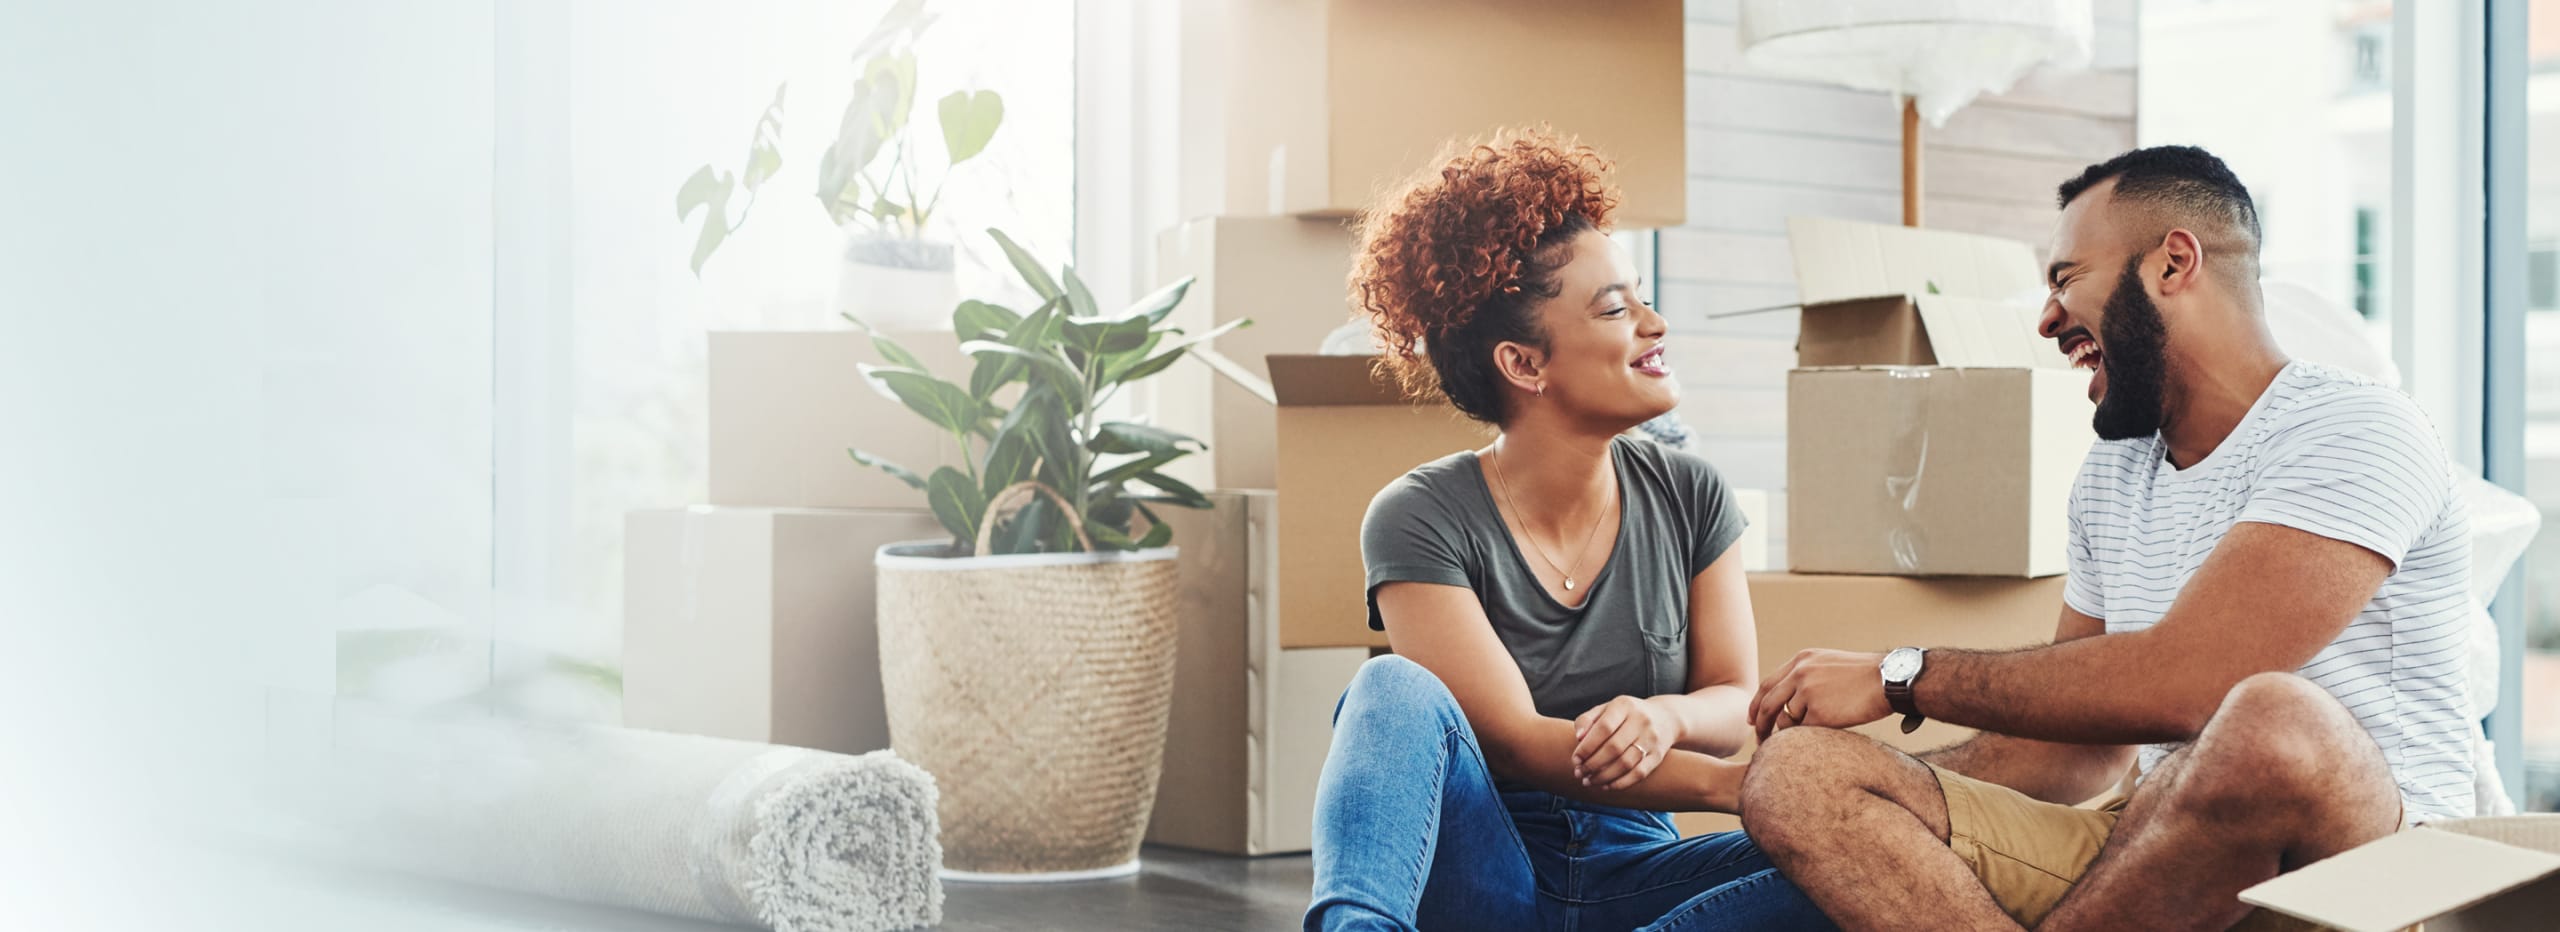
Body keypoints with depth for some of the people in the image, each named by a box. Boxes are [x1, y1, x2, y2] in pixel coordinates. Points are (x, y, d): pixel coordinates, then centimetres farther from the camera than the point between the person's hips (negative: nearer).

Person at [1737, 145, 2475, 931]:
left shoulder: (2352, 432, -9)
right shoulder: (2111, 476, 17)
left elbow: (2176, 684, -22)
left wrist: (1902, 678, -13)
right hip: (2163, 861, 7)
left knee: (2274, 725, -43)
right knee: (1797, 779, -13)